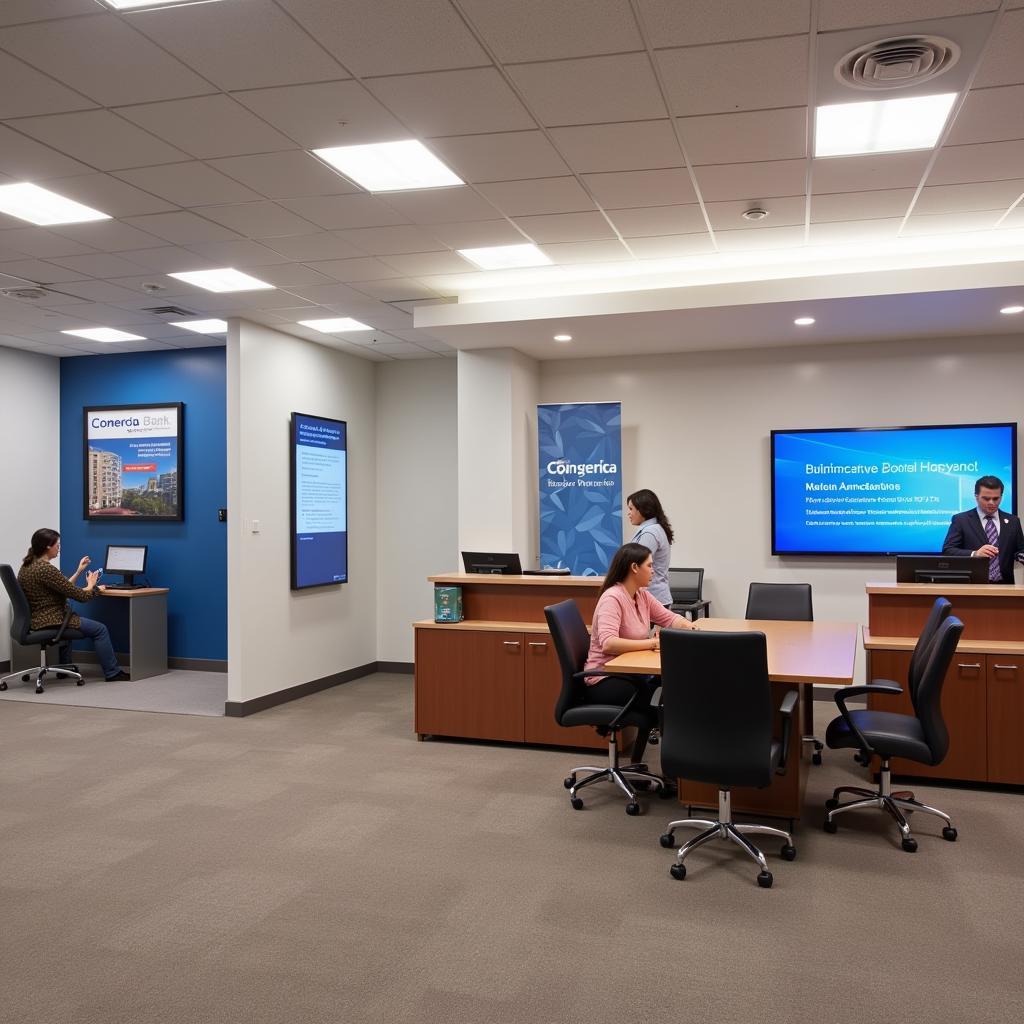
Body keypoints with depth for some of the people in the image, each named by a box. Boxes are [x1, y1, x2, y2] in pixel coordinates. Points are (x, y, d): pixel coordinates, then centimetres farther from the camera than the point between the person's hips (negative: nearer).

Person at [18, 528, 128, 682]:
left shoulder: (28, 566, 8)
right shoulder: (45, 568, -23)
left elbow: (64, 588, 14)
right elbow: (78, 595, -19)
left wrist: (79, 572, 16)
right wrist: (91, 585, 1)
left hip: (35, 619, 10)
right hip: (49, 621, -10)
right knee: (100, 629, 1)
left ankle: (64, 667, 42)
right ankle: (112, 672, 10)